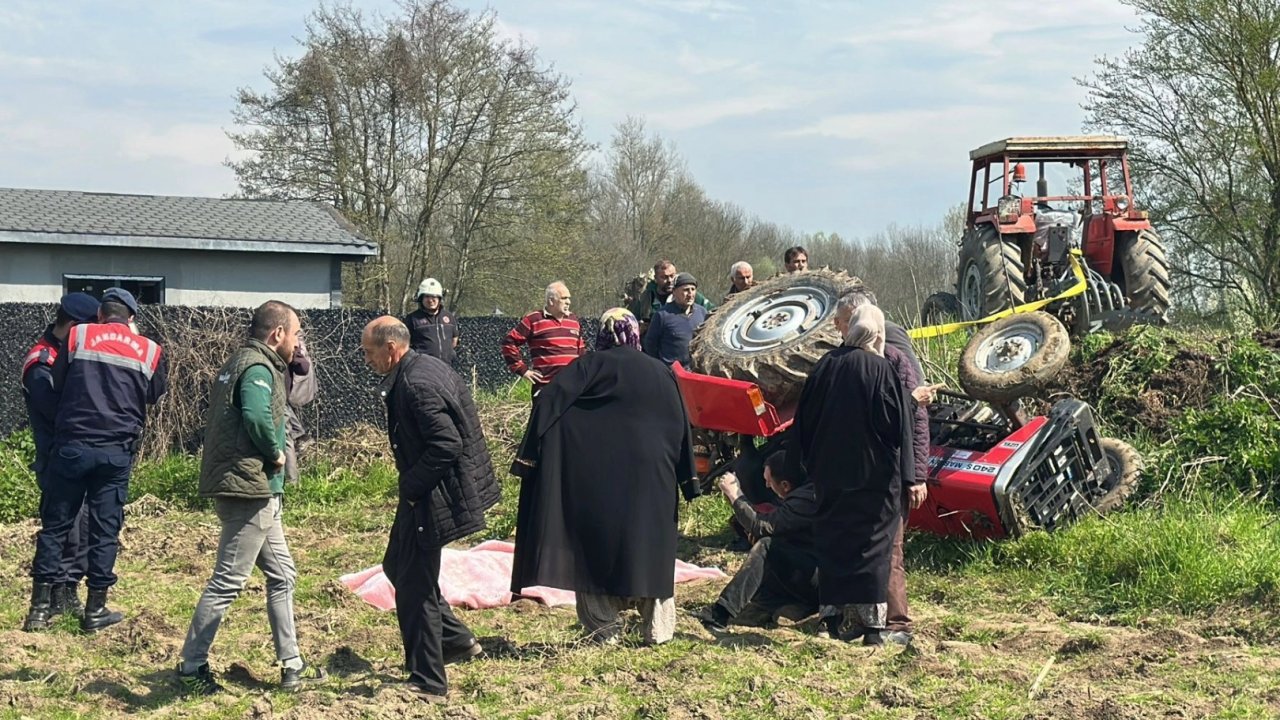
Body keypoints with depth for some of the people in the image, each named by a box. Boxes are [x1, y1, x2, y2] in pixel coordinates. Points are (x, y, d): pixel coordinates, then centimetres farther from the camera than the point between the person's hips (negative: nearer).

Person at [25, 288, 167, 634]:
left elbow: (56, 385, 11)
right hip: (116, 452, 0)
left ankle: (39, 606, 8)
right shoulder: (149, 351, 5)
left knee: (55, 524, 8)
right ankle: (95, 609, 10)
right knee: (105, 529, 7)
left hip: (72, 445, 0)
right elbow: (154, 394, 19)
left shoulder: (77, 336, 3)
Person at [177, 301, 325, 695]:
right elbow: (257, 415, -32)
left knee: (282, 574, 15)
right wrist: (275, 453, -16)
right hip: (250, 488, -11)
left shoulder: (238, 362, 17)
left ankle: (292, 666, 19)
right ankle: (192, 666, 5)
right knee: (228, 581, -3)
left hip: (256, 489, 11)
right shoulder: (258, 368, -15)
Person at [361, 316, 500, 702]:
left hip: (429, 498, -11)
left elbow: (446, 444, -29)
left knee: (415, 588, -2)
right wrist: (412, 485, 15)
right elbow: (448, 437, 17)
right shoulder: (426, 366, 8)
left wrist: (410, 486, -18)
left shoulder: (415, 385, -23)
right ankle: (457, 640, 32)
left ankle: (428, 684, 7)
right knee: (397, 566, 23)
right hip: (428, 493, 11)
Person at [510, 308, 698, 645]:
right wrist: (688, 481, 18)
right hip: (653, 479, 3)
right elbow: (681, 426, 14)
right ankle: (658, 629, 14)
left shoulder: (592, 365, -1)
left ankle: (604, 627, 3)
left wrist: (530, 455, -12)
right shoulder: (662, 373, 11)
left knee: (595, 547, 5)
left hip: (598, 478, -3)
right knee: (651, 550, 12)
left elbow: (550, 402, -11)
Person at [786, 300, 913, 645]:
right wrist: (906, 474, -6)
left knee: (832, 542, 12)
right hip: (872, 474, -4)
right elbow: (897, 423, -11)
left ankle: (834, 614, 14)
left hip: (829, 474, 4)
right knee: (871, 544, 1)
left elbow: (804, 420, 8)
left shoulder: (825, 366, 3)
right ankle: (871, 621, -1)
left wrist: (802, 467, 16)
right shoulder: (880, 369, -10)